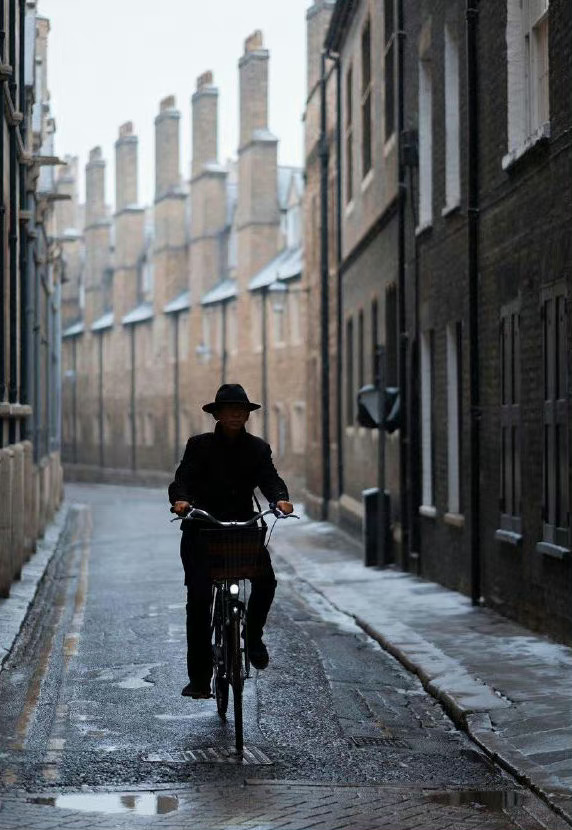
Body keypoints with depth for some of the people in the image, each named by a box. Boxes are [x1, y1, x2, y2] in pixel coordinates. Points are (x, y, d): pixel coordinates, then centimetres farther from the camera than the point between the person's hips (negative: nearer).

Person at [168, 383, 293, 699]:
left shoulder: (257, 448, 8)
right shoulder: (199, 445, 1)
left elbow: (269, 479, -5)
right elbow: (182, 479, -9)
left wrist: (280, 498, -28)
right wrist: (180, 499, -32)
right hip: (202, 530, -2)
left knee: (266, 579, -23)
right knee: (198, 599, -10)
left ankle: (253, 634, 7)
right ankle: (199, 679, -2)